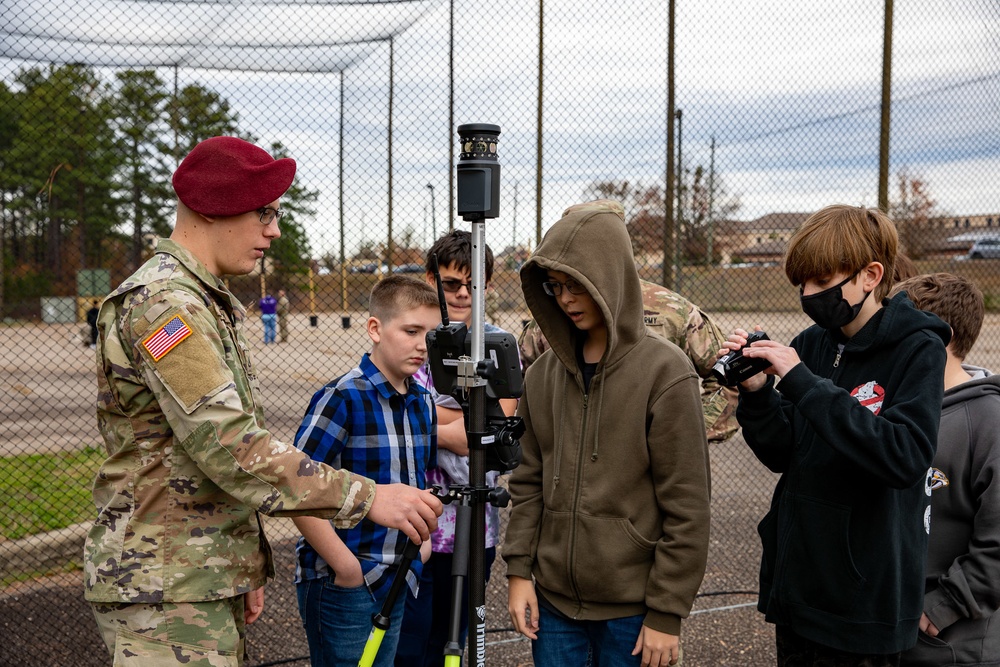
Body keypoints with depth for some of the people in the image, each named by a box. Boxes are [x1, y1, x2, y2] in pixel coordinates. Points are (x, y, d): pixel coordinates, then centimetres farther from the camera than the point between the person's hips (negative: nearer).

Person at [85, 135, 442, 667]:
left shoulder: (212, 304, 16)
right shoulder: (161, 303, -17)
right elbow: (231, 447, -26)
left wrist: (246, 566, 17)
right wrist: (366, 497, -25)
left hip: (210, 582, 9)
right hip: (163, 589, -9)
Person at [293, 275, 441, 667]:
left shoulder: (424, 403, 5)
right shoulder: (342, 399, -17)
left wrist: (423, 538, 7)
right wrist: (346, 565, -19)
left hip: (395, 581, 7)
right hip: (341, 587, -7)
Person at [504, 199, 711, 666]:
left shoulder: (664, 373, -12)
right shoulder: (544, 373, 3)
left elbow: (686, 507, -12)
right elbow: (529, 483, 9)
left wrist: (667, 614, -11)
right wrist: (519, 570, 3)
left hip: (631, 607, -4)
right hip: (554, 598, 4)